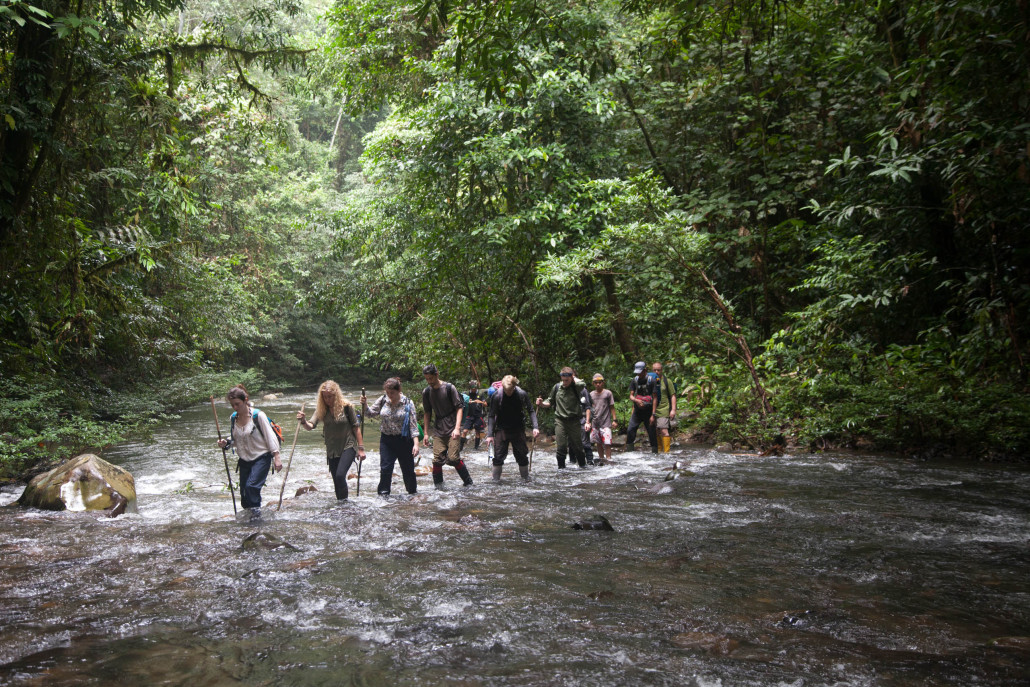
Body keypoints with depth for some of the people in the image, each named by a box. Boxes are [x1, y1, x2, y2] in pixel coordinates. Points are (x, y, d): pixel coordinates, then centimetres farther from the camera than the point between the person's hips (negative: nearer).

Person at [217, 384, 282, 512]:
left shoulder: (258, 415, -13)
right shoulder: (233, 418, 3)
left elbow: (270, 437, -10)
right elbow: (235, 439, 16)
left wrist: (276, 457, -13)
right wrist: (226, 442, -6)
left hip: (261, 458, -6)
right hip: (244, 461, 6)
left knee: (251, 486, -24)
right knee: (244, 494, 7)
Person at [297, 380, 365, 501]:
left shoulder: (346, 407, -10)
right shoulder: (321, 409, -1)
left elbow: (356, 427, -6)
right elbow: (311, 426, -11)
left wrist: (361, 448, -7)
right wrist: (304, 421, -33)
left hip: (348, 447, -4)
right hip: (332, 450, 5)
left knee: (340, 475, -22)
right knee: (336, 481, 10)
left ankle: (343, 501, -9)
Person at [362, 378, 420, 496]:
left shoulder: (407, 403, -10)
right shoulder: (382, 400, -1)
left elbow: (413, 424, -11)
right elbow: (370, 413, 8)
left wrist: (416, 443, -17)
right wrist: (365, 405, -13)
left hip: (404, 440, -2)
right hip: (386, 439, 2)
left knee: (408, 468, 9)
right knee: (385, 468, -4)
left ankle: (413, 490, 31)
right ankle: (383, 493, 5)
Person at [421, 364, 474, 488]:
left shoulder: (449, 388, -6)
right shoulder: (426, 392, 6)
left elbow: (459, 408, -6)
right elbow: (427, 413, 15)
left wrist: (457, 428, -15)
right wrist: (426, 433, 12)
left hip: (452, 428, -4)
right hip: (438, 431, 4)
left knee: (453, 458, -11)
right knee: (437, 459, -6)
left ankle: (469, 483, 4)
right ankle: (438, 486, 8)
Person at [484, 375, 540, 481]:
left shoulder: (522, 394, -11)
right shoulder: (496, 396, -14)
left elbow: (531, 411, -1)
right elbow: (491, 416, -7)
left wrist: (535, 427, -12)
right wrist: (489, 434, -12)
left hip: (518, 430, 1)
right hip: (502, 430, -1)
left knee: (522, 454, 6)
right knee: (499, 455, -4)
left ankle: (526, 477, 22)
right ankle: (496, 479, 9)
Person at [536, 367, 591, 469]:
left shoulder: (579, 388, -7)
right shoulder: (557, 387, 4)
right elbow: (550, 402, 11)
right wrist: (542, 403, -3)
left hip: (574, 421, -1)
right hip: (560, 420, 2)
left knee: (577, 445, 4)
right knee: (561, 446, -5)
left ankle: (582, 464, 23)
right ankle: (561, 467, 7)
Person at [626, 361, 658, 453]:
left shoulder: (651, 381, -7)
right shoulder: (634, 381, 4)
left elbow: (654, 398, -7)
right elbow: (631, 396, 4)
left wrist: (653, 414, -12)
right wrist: (636, 400, -21)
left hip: (648, 411, -3)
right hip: (637, 411, 3)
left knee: (652, 433, 0)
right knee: (630, 430, -9)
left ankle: (655, 452, 9)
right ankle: (629, 452, -2)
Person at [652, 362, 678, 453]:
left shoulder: (667, 381, 0)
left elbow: (673, 396, -1)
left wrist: (673, 410, -9)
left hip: (664, 410, -4)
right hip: (654, 410, 4)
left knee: (664, 431, -11)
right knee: (656, 432, 8)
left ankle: (666, 451, -8)